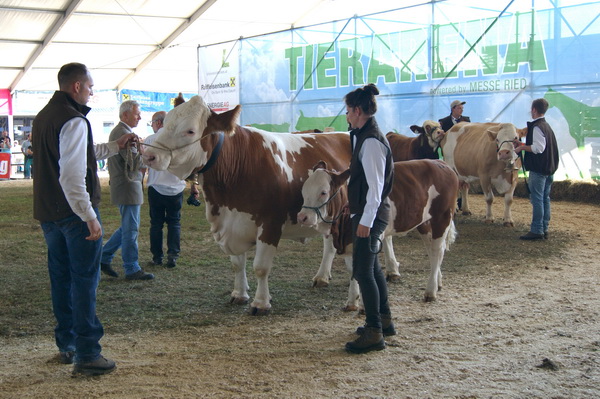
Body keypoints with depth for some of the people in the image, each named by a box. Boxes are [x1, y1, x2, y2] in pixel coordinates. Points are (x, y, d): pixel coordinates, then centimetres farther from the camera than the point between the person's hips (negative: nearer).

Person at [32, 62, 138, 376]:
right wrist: (89, 217, -23)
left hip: (48, 213, 9)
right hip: (74, 211, -9)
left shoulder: (43, 117, 14)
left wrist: (116, 146, 26)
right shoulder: (73, 121, -17)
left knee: (61, 277, 16)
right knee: (85, 279, -3)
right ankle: (87, 355, -1)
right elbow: (72, 175, -25)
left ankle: (66, 345, 25)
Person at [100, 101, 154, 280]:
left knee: (128, 228, 18)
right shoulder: (123, 133, -17)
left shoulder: (117, 131, 17)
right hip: (128, 187, -11)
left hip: (123, 186, 11)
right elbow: (135, 161, -24)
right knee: (130, 229, -2)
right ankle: (132, 270, 6)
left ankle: (104, 257, 22)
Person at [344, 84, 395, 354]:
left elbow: (375, 185, -21)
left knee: (363, 271, -8)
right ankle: (384, 320, 32)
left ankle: (374, 334, -3)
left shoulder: (371, 142, -18)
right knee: (372, 267, 19)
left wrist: (366, 220, -22)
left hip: (370, 215, -11)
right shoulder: (364, 137, 13)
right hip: (367, 214, 11)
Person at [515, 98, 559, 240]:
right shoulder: (547, 126, 15)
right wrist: (523, 144, 19)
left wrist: (522, 147, -11)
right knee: (545, 199, 11)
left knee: (537, 199, -7)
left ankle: (537, 230, -6)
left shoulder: (537, 127, -15)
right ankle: (544, 229, 16)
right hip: (549, 169, 9)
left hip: (538, 169, -9)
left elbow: (538, 148, -23)